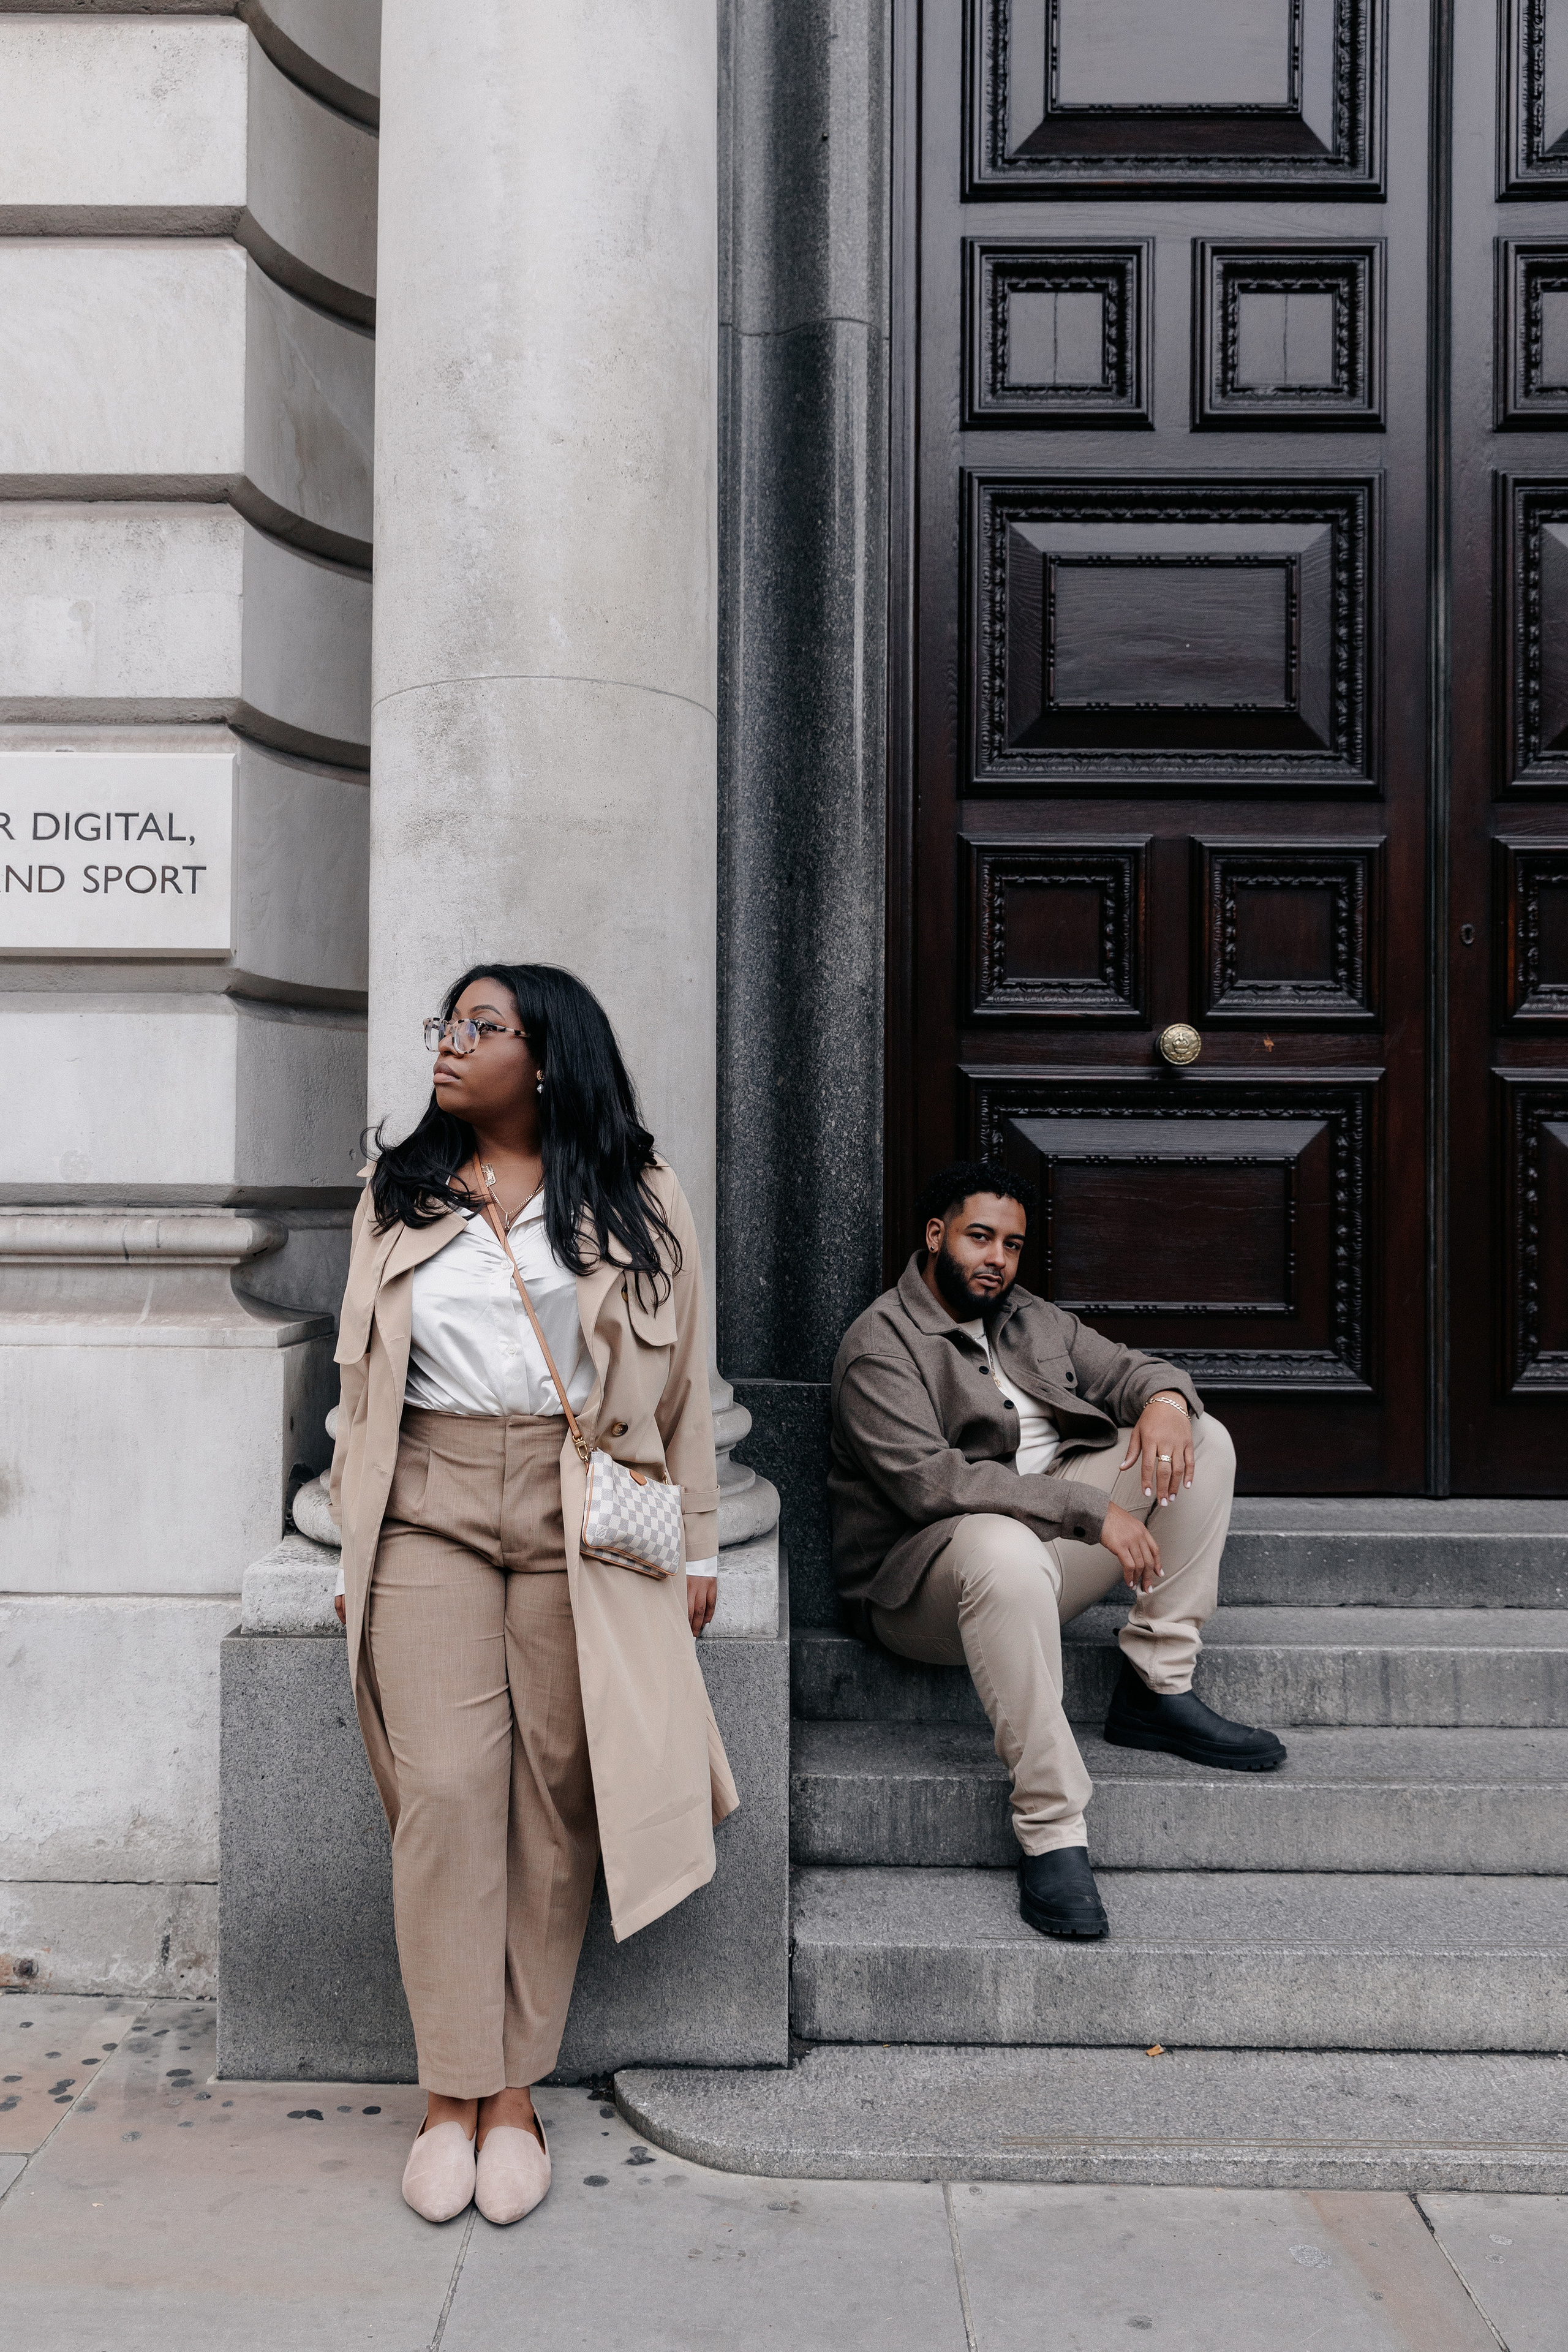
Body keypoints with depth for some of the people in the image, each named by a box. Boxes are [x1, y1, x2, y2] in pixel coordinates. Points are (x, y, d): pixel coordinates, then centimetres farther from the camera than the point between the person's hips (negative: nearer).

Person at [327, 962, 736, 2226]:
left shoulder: (637, 1200, 7)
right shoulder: (399, 1194, 14)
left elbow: (683, 1380, 7)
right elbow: (364, 1384, 15)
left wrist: (698, 1549, 4)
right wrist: (354, 1554, 12)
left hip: (584, 1522, -1)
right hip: (431, 1514, 2)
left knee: (556, 1794, 1)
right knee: (445, 1790, -5)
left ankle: (516, 2088, 15)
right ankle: (452, 2093, 8)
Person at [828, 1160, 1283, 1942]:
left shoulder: (1030, 1319, 14)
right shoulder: (881, 1345, -11)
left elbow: (1128, 1369, 16)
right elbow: (928, 1480, -24)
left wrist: (1164, 1396, -12)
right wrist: (1090, 1510, -27)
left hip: (1049, 1531, 8)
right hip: (921, 1576, -8)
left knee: (1203, 1441, -1)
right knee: (1006, 1549, -43)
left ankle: (1156, 1688, -5)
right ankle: (1051, 1834, -34)